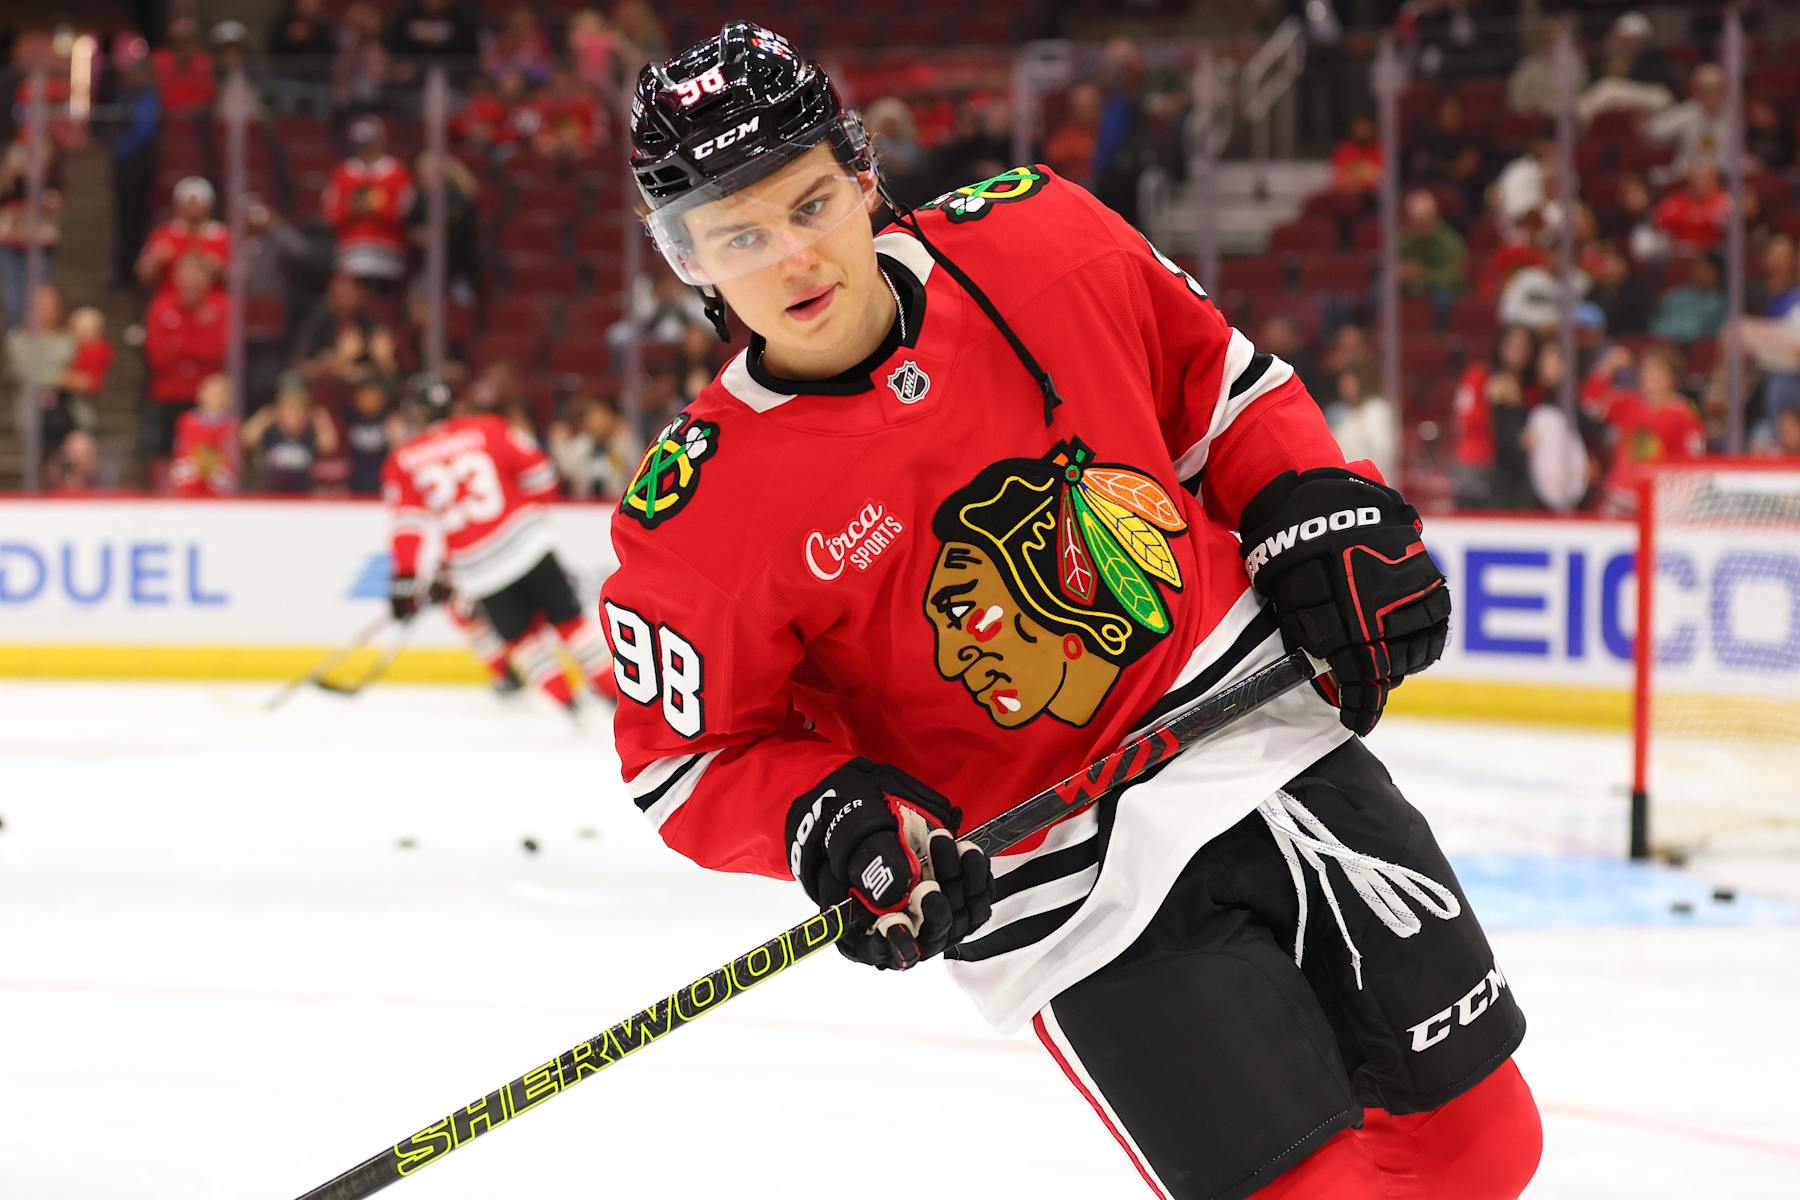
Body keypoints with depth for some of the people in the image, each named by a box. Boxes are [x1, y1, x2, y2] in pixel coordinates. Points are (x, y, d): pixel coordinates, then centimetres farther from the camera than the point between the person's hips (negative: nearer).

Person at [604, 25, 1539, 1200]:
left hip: (1273, 735, 4)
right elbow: (688, 758, -2)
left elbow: (1217, 377, 10)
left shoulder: (1035, 239, -7)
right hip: (1071, 888, -4)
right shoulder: (696, 518, -15)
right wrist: (830, 825, -20)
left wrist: (1322, 519, -1)